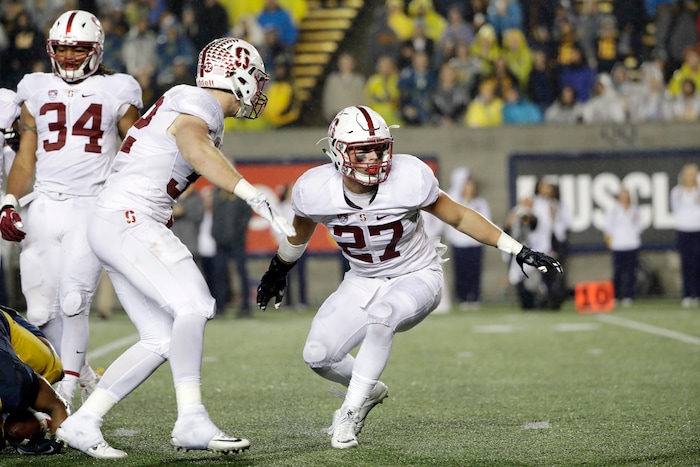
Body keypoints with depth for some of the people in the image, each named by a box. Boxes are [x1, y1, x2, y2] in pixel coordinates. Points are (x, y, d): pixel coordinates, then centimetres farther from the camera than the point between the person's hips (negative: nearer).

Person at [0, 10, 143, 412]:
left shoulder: (115, 92, 5)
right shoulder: (37, 90, 13)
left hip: (92, 207, -3)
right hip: (43, 207, 4)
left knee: (73, 303, -14)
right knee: (41, 310, 2)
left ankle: (67, 390, -6)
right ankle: (82, 374, 23)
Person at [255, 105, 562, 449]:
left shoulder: (409, 178, -23)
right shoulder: (316, 191, -17)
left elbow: (458, 217, -9)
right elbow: (300, 230, 7)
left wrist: (519, 251, -10)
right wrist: (277, 272, 23)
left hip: (417, 278, -3)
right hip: (363, 281, 3)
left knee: (381, 318, -35)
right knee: (318, 356, -10)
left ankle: (351, 412, -19)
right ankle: (369, 390, 25)